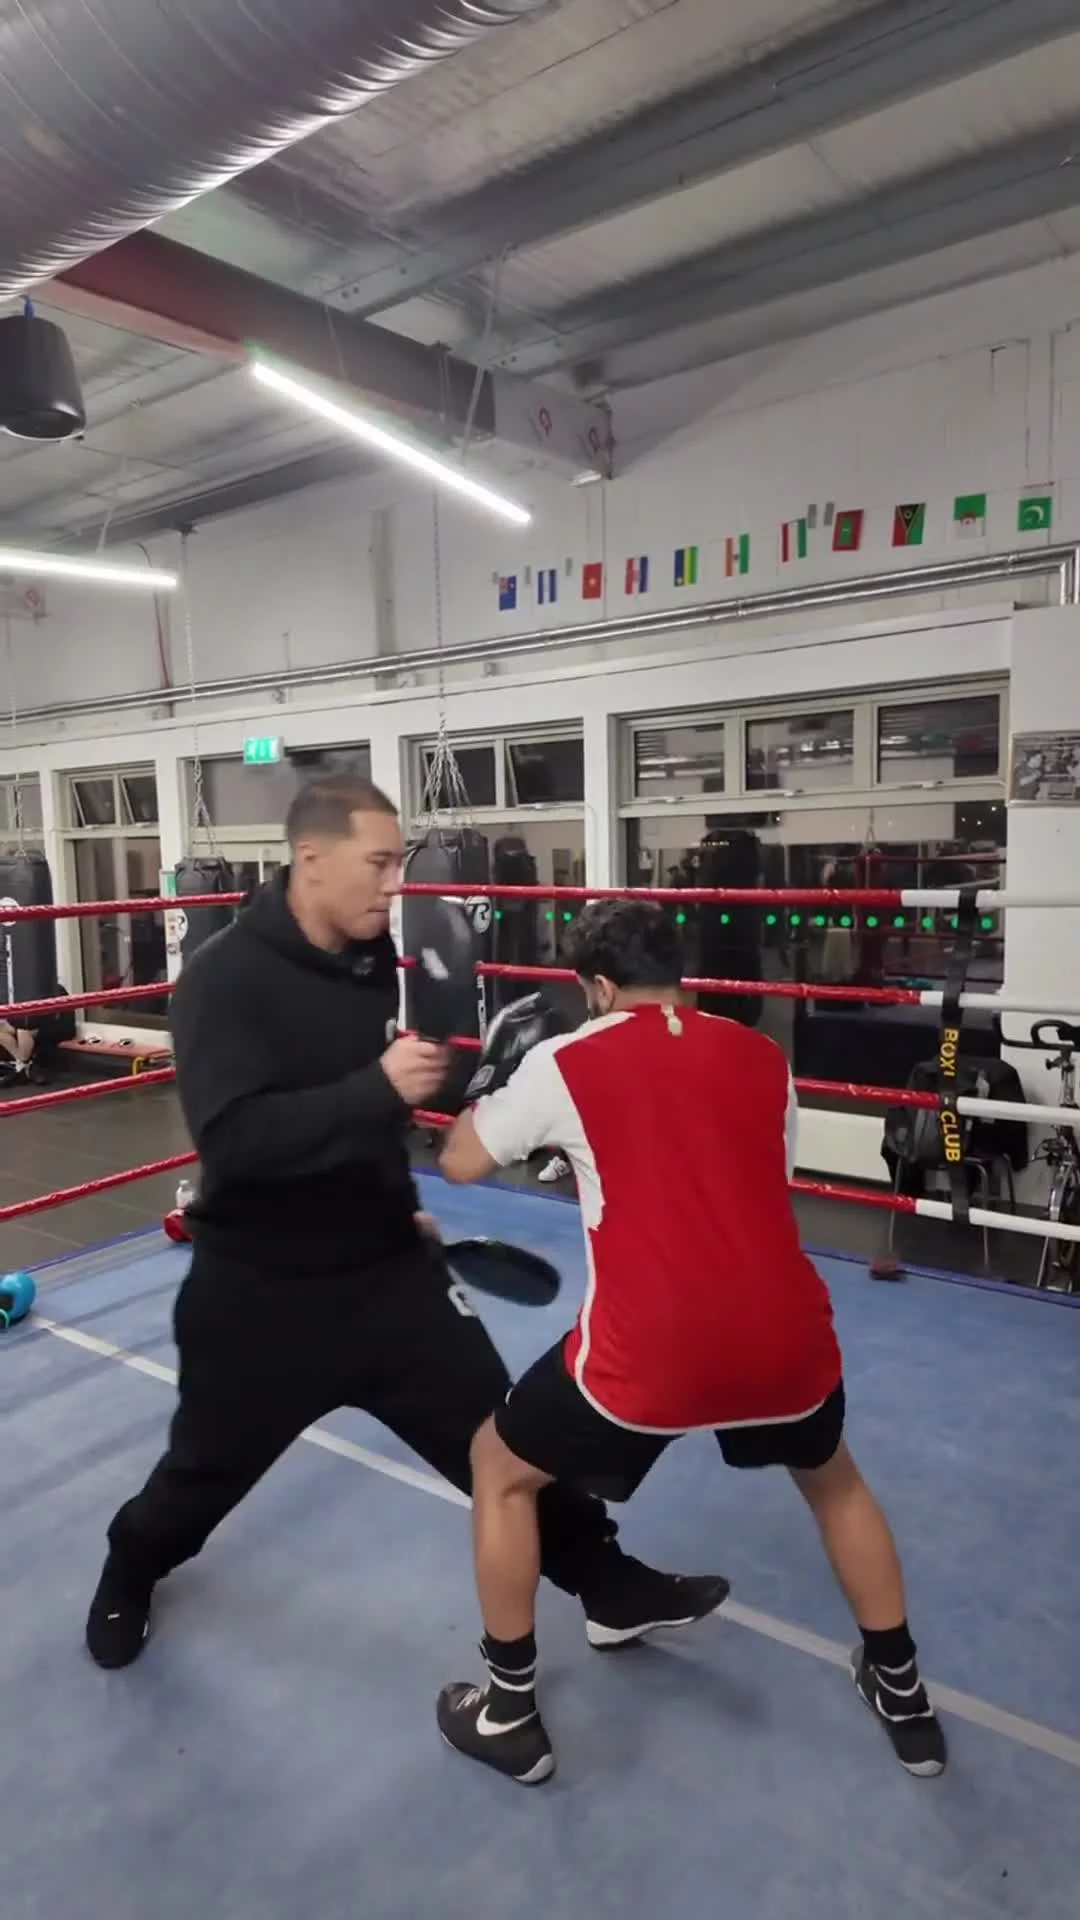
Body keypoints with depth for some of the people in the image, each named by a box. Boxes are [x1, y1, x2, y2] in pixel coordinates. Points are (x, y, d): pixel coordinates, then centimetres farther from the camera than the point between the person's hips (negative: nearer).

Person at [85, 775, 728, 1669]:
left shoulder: (374, 961, -1)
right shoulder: (225, 977, -20)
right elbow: (233, 1136, -32)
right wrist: (380, 1089, -36)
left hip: (387, 1265, 5)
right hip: (260, 1286, -4)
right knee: (207, 1467, 19)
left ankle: (612, 1589, 26)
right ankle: (128, 1577, 51)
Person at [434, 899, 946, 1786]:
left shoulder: (564, 1062, 0)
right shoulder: (762, 1056, 9)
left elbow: (460, 1162, 12)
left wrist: (500, 1071, 28)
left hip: (649, 1353, -3)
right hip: (784, 1335, 4)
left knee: (500, 1471, 24)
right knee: (833, 1479, 37)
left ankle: (511, 1715, 33)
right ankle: (904, 1695, 47)